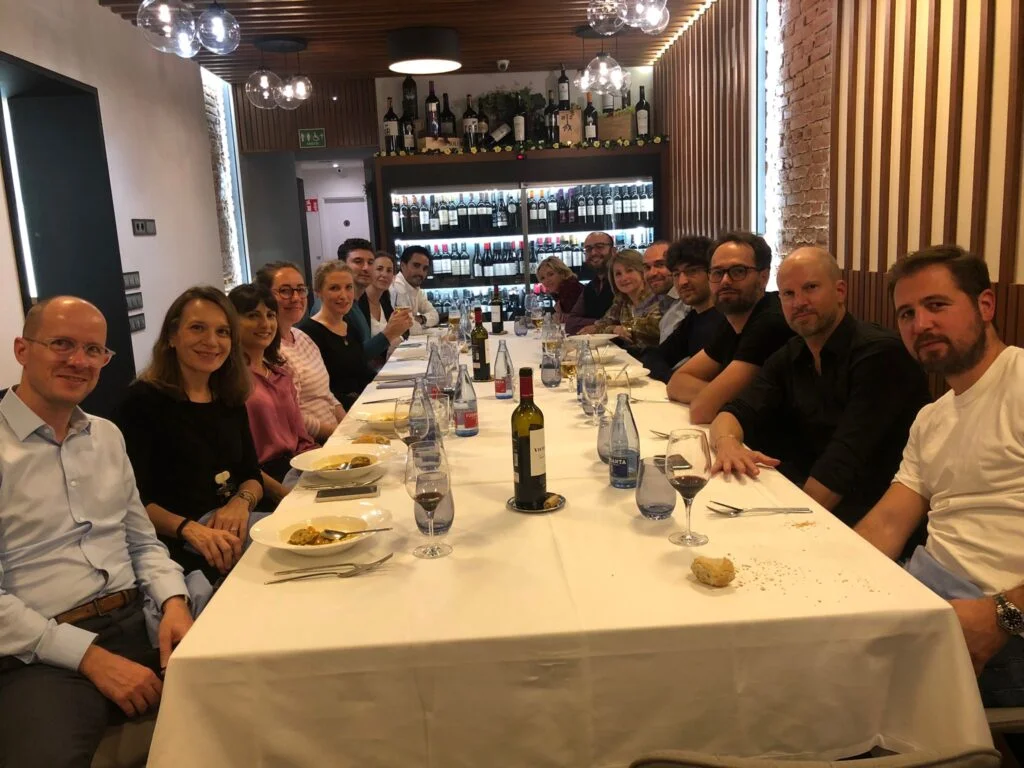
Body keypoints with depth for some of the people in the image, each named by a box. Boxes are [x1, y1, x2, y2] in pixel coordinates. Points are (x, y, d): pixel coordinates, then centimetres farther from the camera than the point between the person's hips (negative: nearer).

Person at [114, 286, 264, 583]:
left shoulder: (231, 400, 12)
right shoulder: (143, 400, -6)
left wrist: (241, 502, -9)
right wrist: (189, 529, -28)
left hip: (232, 530, 7)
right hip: (176, 548, -7)